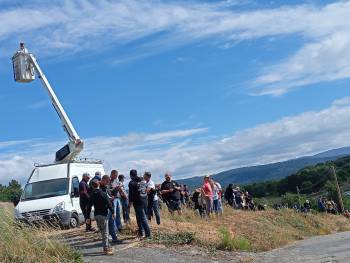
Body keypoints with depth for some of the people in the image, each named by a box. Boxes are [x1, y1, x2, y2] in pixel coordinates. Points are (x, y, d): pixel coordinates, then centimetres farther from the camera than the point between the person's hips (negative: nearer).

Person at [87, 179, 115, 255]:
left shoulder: (92, 195, 5)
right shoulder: (103, 194, -10)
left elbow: (89, 207, 6)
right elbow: (109, 203, -12)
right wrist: (112, 212, -3)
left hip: (96, 215, 6)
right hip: (103, 215, -6)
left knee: (103, 232, 15)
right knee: (105, 232, -2)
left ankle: (107, 246, 23)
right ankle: (106, 249, -4)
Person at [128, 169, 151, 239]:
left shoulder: (132, 183, -10)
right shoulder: (143, 181, 10)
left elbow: (131, 194, -11)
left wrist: (130, 202, -3)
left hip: (138, 203, -7)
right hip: (145, 201, 7)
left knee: (142, 218, -5)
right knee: (140, 217, 19)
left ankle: (148, 234, -8)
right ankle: (140, 232, 25)